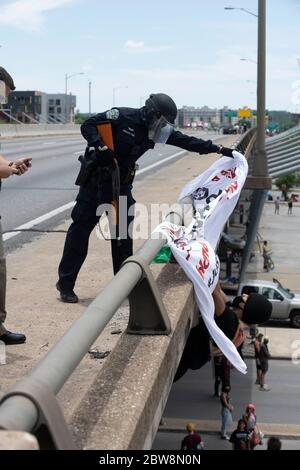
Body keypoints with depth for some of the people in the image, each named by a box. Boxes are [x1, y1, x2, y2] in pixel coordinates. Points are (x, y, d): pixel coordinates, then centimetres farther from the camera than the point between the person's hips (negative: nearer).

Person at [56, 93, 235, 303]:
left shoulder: (155, 130, 1)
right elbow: (88, 125, -16)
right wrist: (101, 147, -31)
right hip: (96, 179, -6)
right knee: (81, 229, -3)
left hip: (121, 183, 6)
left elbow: (186, 141, 5)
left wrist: (218, 149, 5)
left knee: (123, 231, 6)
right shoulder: (123, 116, -17)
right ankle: (65, 284, 5)